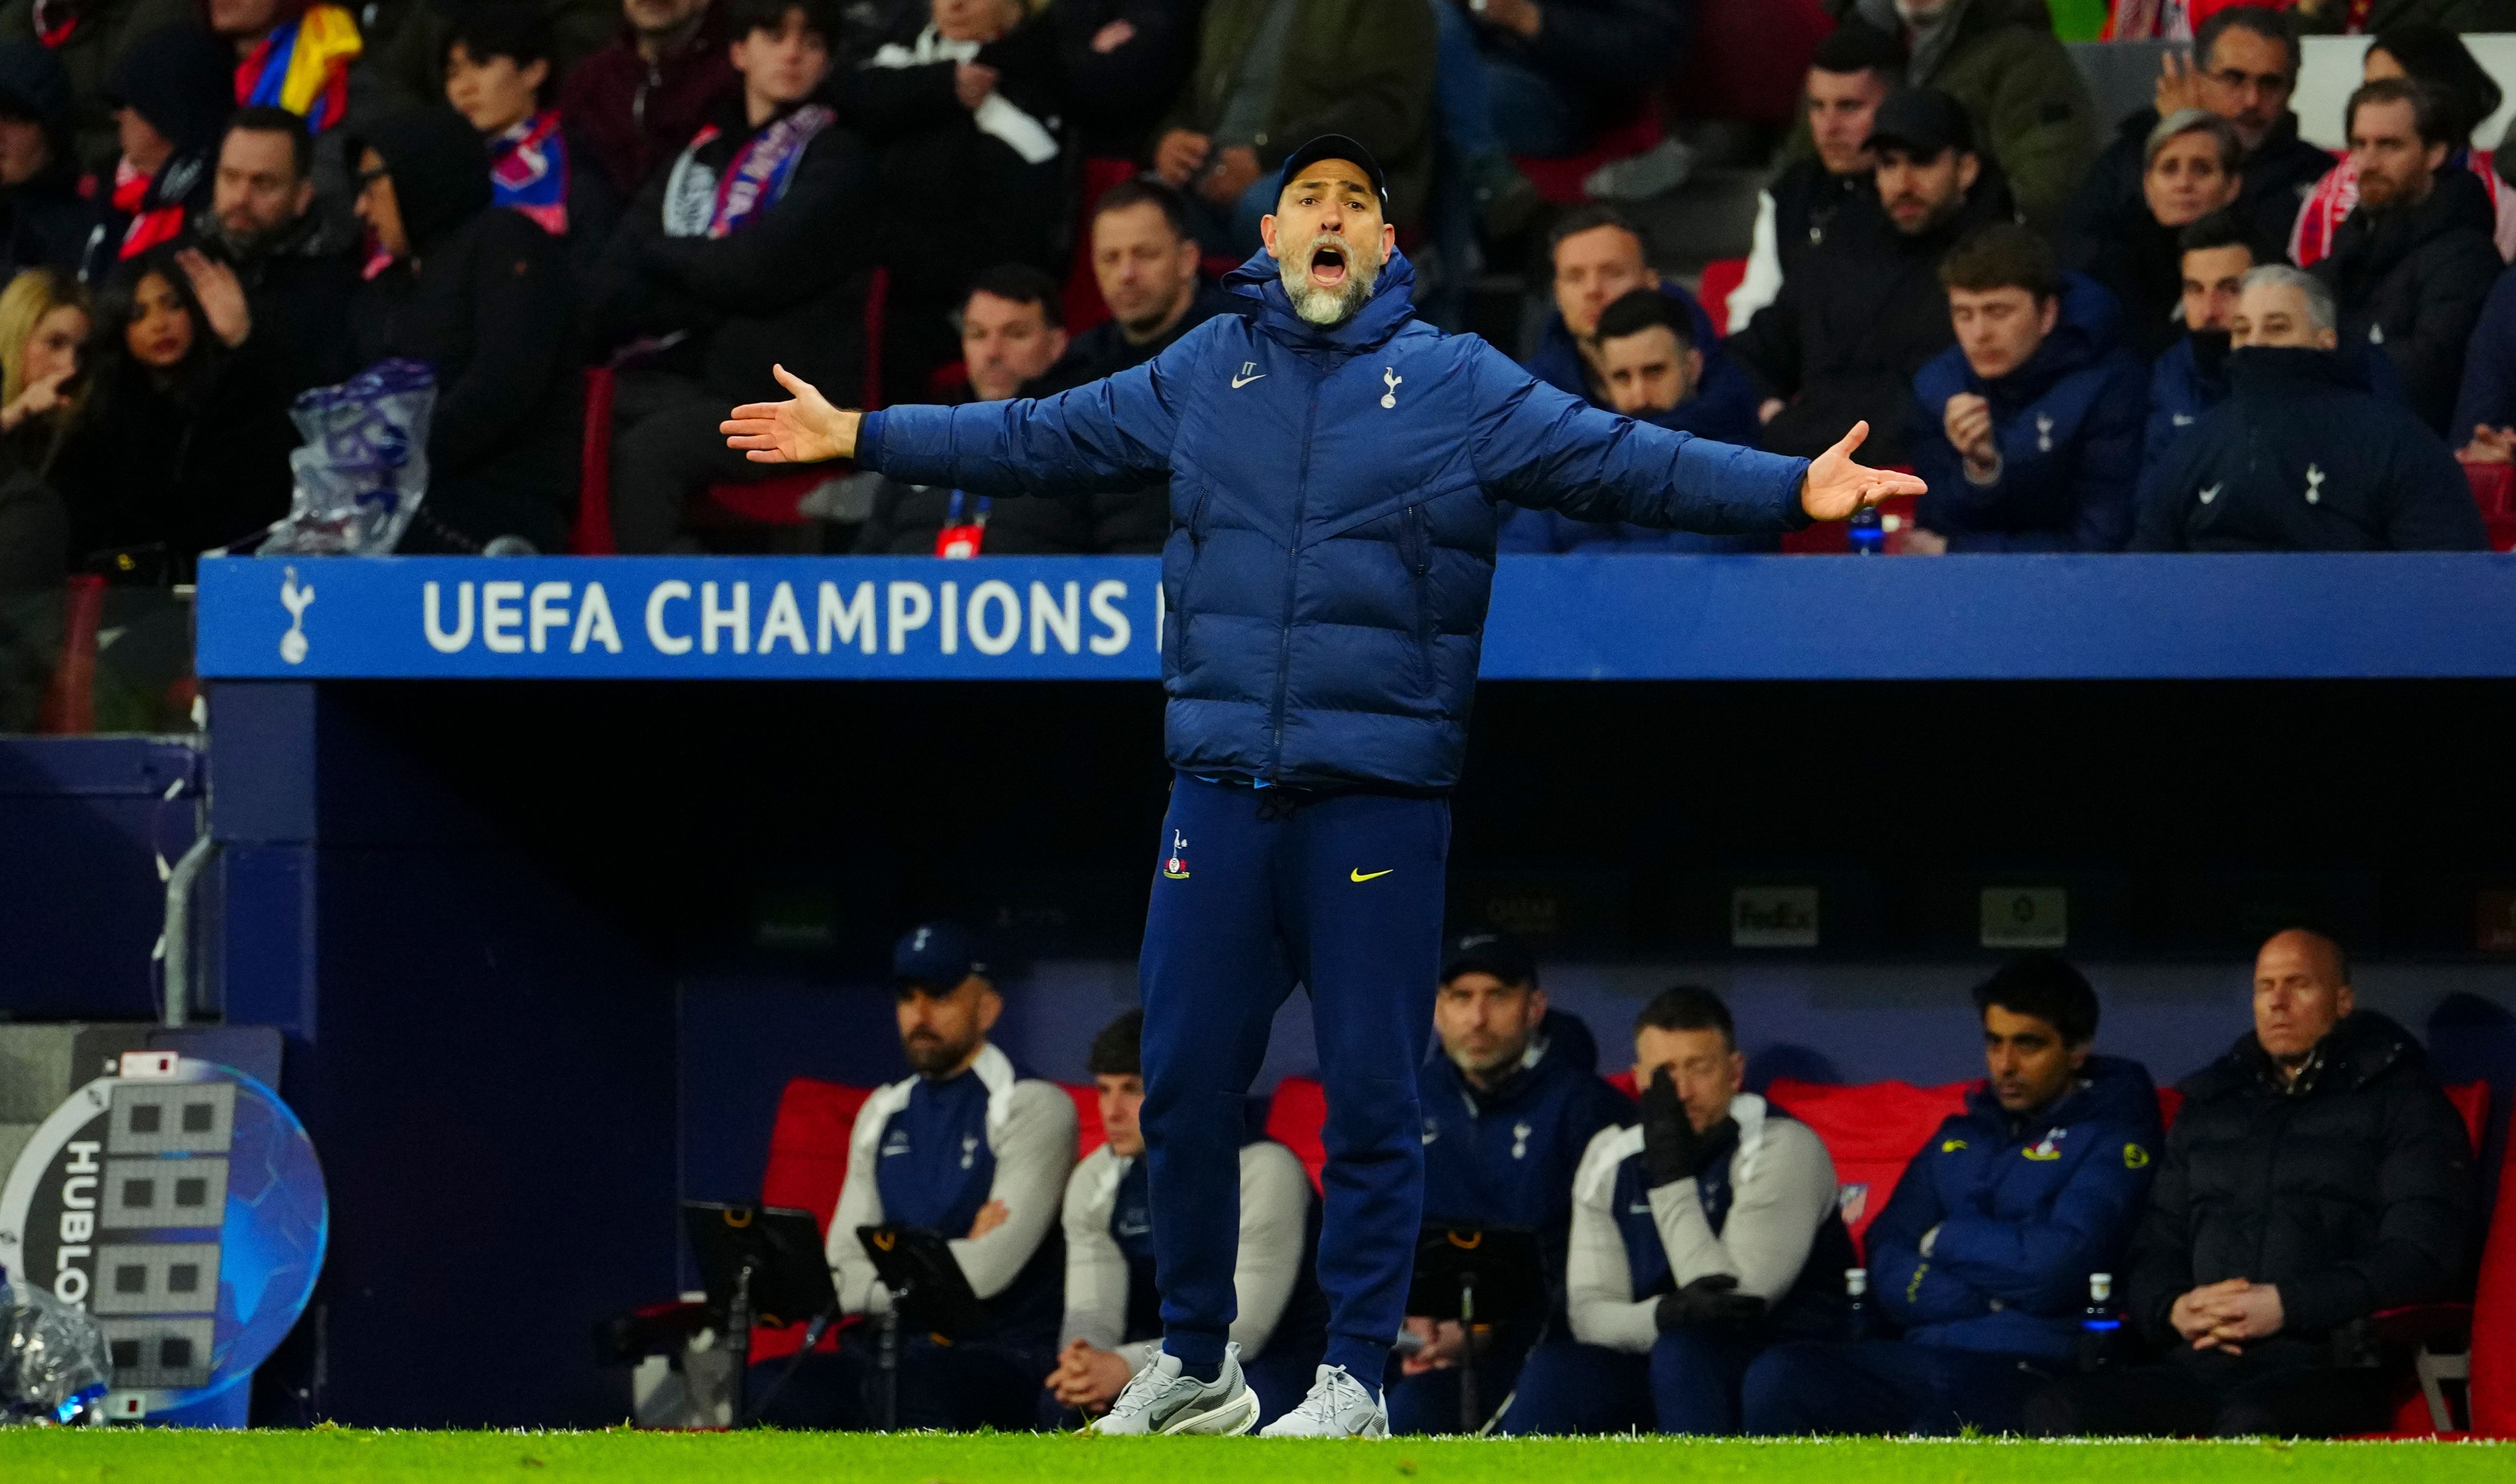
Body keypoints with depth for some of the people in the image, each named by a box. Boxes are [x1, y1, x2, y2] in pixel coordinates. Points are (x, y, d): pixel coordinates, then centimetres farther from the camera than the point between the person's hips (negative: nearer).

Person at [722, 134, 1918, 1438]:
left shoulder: (1458, 385, 3)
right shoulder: (1205, 372, 12)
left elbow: (1619, 460, -4)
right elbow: (1043, 440, 18)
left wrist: (1792, 492, -16)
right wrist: (859, 438, 17)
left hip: (1378, 797, -3)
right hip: (1220, 790, 3)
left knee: (1371, 1098, -1)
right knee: (1183, 1081, 5)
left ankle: (1355, 1377, 8)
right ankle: (1193, 1361, 19)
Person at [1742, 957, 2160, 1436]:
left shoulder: (2111, 1138, 3)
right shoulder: (1961, 1137, 22)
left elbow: (2057, 1267, -13)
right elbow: (1888, 1271, 13)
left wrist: (1945, 1242, 4)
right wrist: (1995, 1294, -5)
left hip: (2031, 1372, -6)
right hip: (1925, 1356, 6)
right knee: (1779, 1376, -22)